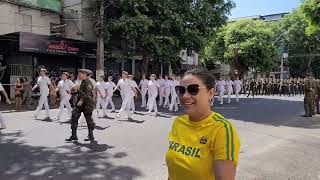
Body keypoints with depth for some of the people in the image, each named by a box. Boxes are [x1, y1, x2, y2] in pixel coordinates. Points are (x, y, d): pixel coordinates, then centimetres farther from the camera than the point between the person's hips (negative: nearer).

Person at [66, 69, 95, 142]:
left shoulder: (88, 83, -12)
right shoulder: (82, 82, 17)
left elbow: (87, 93, -23)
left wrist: (82, 100, -32)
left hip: (87, 103, -9)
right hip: (80, 103, 9)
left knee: (88, 118, 0)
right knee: (74, 117, 1)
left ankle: (91, 136, 13)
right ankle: (74, 136, 6)